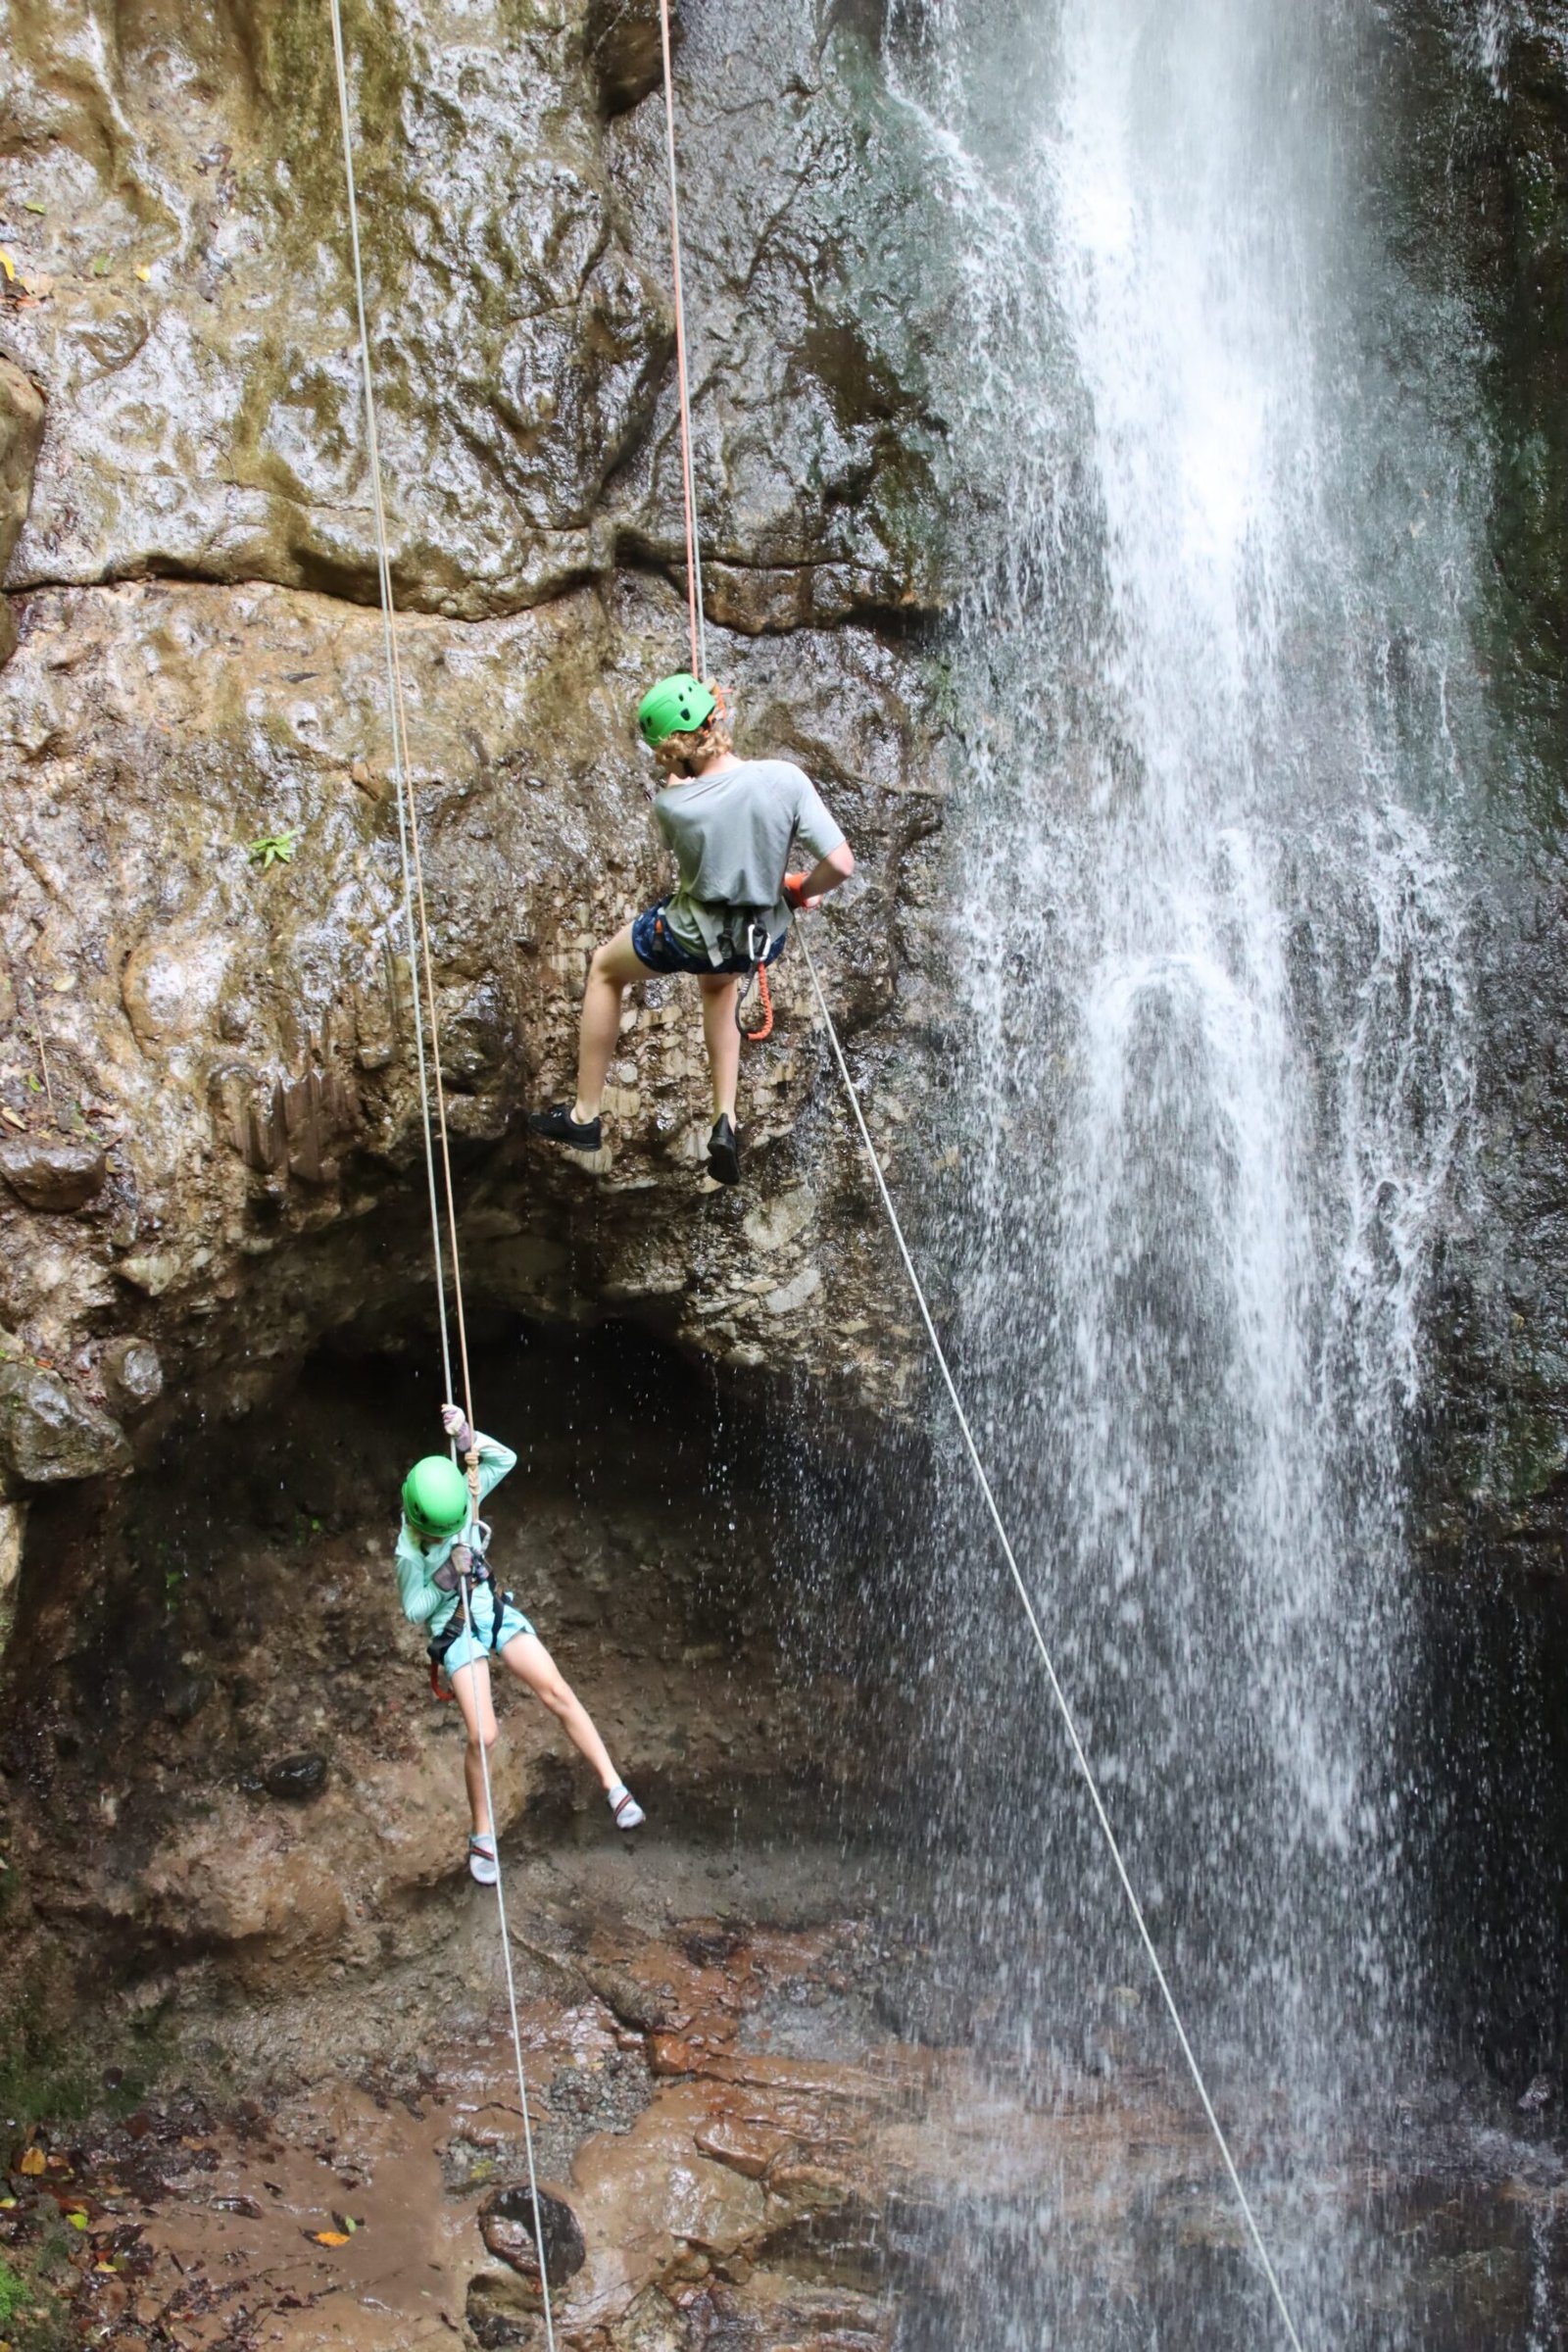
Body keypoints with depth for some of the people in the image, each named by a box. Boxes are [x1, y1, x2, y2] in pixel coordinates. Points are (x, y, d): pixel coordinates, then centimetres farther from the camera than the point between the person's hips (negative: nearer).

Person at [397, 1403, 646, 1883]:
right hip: (455, 1632, -4)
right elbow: (414, 1609, -9)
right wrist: (447, 1577, -23)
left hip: (495, 1611, 4)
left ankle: (616, 1791, -9)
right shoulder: (409, 1551, -17)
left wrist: (466, 1437, -27)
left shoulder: (460, 1501, -9)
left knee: (558, 1693, -11)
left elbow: (504, 1460, -12)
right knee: (482, 1735, -14)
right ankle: (482, 1839, 6)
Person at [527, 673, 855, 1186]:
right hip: (765, 939, 3)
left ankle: (584, 1115, 34)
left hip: (694, 934, -3)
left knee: (606, 969, 28)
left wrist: (674, 778, 9)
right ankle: (725, 1121, 30)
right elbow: (840, 864, -22)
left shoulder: (670, 803, -24)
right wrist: (800, 891, -4)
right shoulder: (784, 779, -23)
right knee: (718, 983, 40)